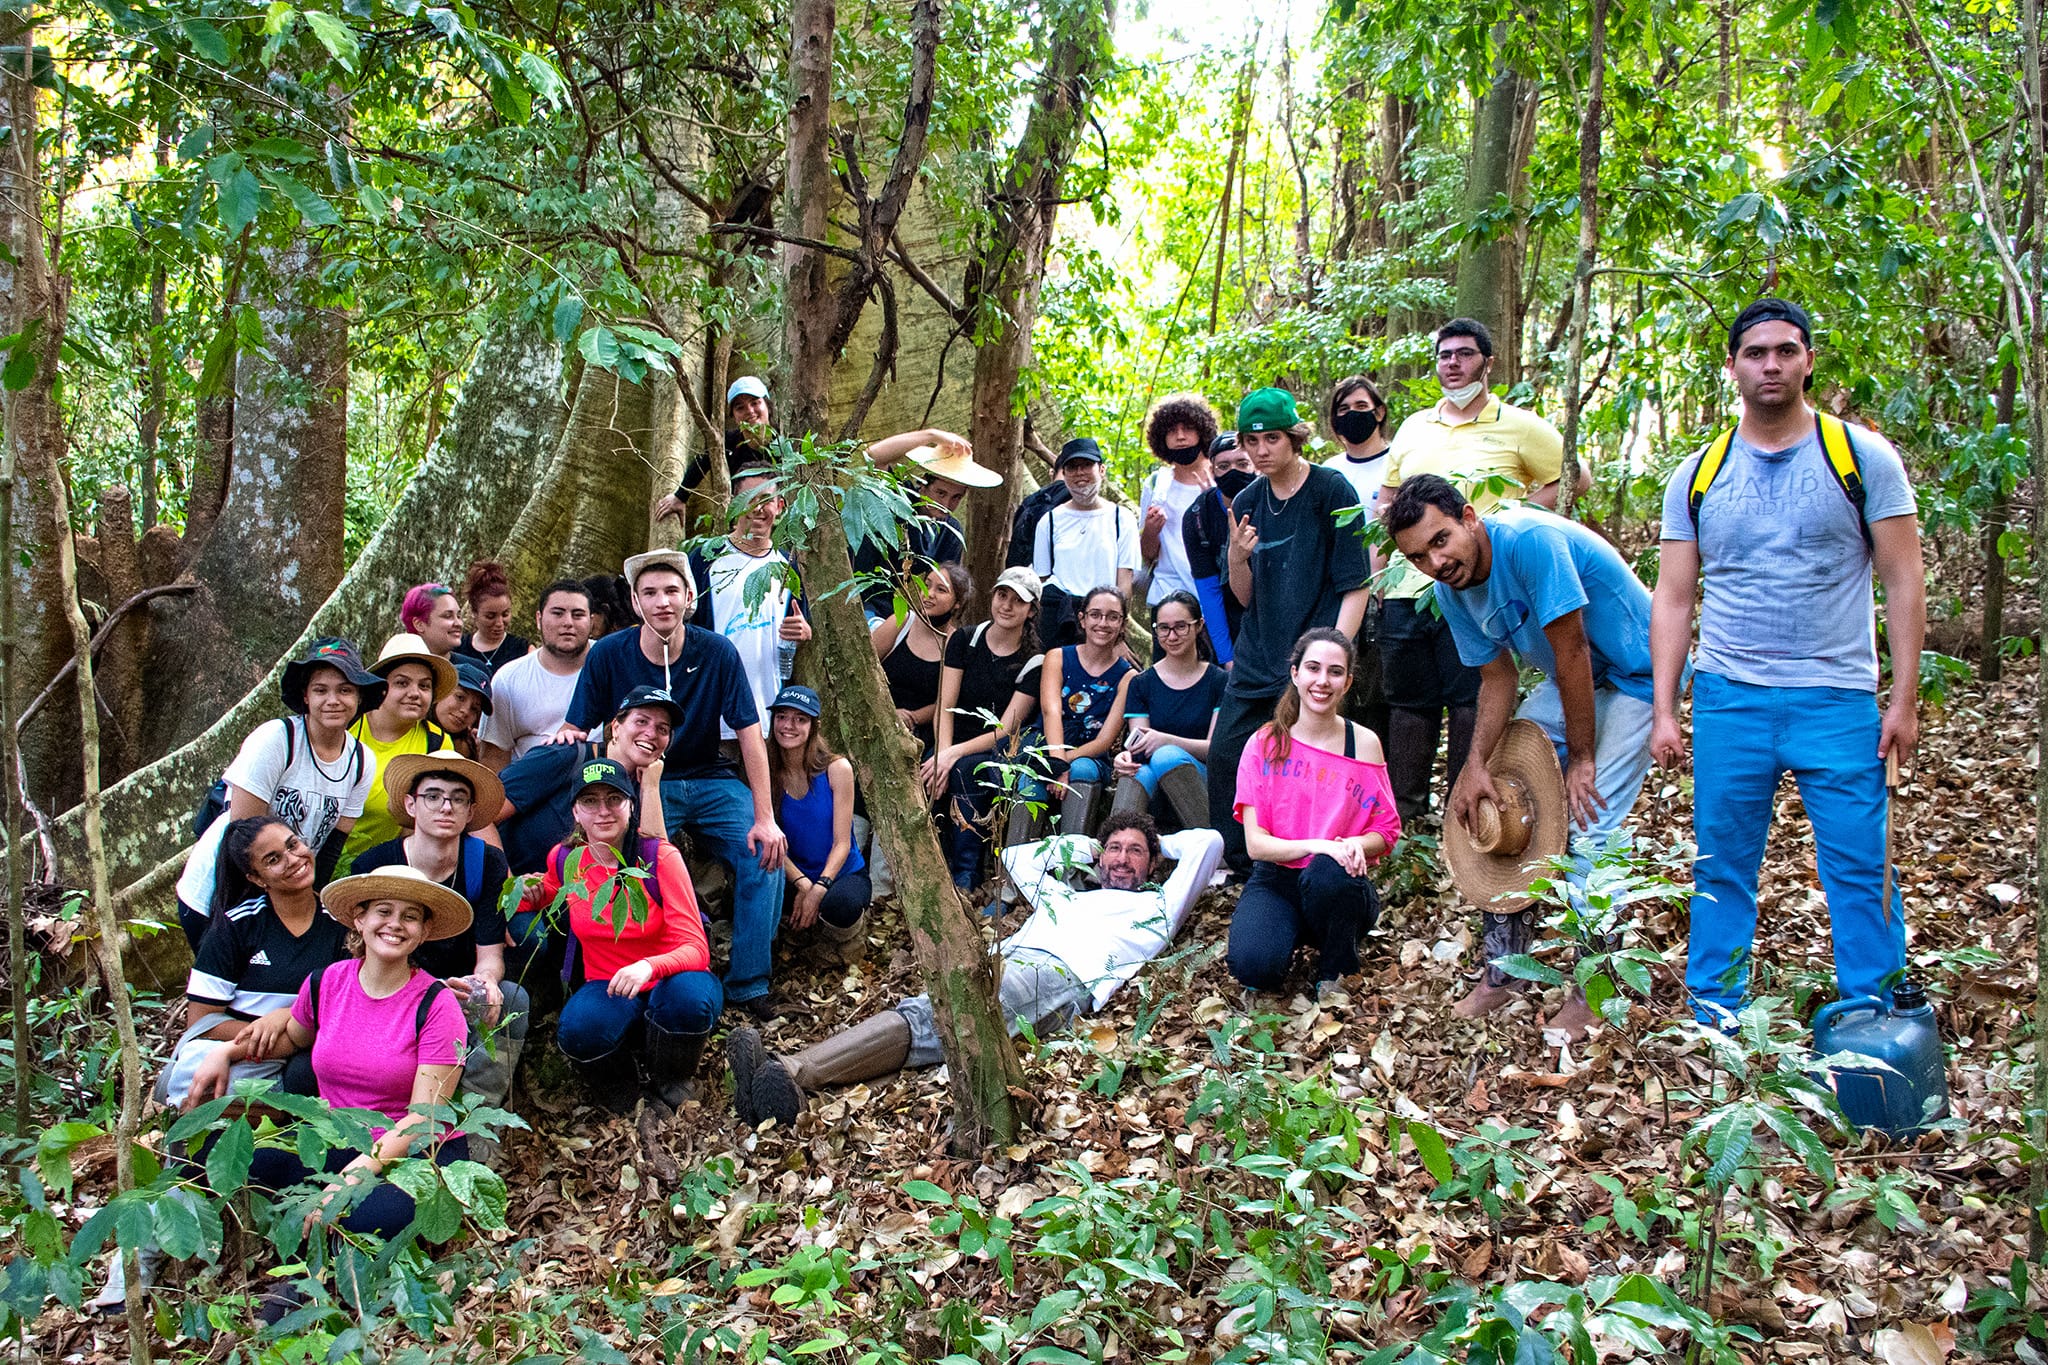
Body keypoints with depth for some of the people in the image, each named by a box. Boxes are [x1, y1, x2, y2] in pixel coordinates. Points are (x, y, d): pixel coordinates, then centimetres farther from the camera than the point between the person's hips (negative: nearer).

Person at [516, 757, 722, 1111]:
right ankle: (621, 1085, 2)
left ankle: (668, 1082, -4)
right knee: (577, 1031, -34)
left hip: (669, 982, -1)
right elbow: (544, 898, 23)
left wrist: (649, 967, -41)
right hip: (607, 989, 2)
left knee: (690, 995, -38)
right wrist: (523, 895, -2)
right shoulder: (565, 858, -3)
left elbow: (696, 948, -20)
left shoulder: (660, 856, -14)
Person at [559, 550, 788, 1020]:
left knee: (763, 852, -21)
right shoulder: (608, 655, -6)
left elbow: (749, 733, -8)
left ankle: (749, 983, -7)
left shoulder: (716, 652, -7)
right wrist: (569, 734, -30)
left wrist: (765, 817, -16)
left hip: (710, 782, 1)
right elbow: (576, 728, -2)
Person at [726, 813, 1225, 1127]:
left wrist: (1157, 842, 42)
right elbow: (1015, 857, 53)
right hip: (1001, 962, 6)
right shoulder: (1066, 894, 42)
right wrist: (1085, 846, 52)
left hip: (1060, 979, -6)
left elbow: (1209, 841, 27)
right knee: (919, 1014, -26)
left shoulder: (1156, 906, 28)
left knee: (946, 1016, -34)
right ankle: (787, 1074, -49)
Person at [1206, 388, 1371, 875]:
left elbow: (1356, 586, -7)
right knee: (1225, 757, 1)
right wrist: (1238, 557, -10)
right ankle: (1240, 871, 16)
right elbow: (1245, 597, 10)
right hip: (1255, 661, 6)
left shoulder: (1332, 492, -6)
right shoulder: (1247, 503, 10)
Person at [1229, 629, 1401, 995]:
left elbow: (1387, 832, 3)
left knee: (1327, 874, -38)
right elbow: (1255, 843, -8)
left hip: (1341, 885, 1)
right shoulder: (1265, 744, -3)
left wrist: (1356, 844, -21)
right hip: (1276, 882, -1)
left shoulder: (1364, 744, -1)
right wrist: (1314, 845, -26)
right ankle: (1290, 936, 7)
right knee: (1253, 966, -32)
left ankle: (1334, 972, -7)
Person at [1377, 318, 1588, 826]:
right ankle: (1403, 817, 17)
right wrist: (1374, 576, 11)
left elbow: (1575, 478, 5)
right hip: (1406, 589, 4)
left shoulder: (1518, 426, 3)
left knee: (1471, 706, -2)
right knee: (1408, 703, 8)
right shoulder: (1414, 427, 16)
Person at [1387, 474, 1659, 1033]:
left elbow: (1571, 650, -28)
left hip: (1637, 674, -8)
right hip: (1573, 678, 8)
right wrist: (1476, 764, -15)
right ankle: (1502, 971, 12)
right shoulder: (1451, 591, -7)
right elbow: (1498, 678, -1)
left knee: (1590, 824, -15)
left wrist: (1581, 757, -21)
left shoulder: (1530, 541, -32)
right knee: (1495, 800, 0)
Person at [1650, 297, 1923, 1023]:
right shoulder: (1697, 476, 7)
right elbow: (1673, 599, 9)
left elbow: (1904, 581, 1)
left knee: (1861, 871, -1)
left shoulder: (1862, 456, 1)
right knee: (1721, 871, 7)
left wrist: (1904, 698, -5)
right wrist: (1664, 711, 2)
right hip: (1729, 699, 2)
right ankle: (1711, 1023, 18)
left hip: (1839, 700, -2)